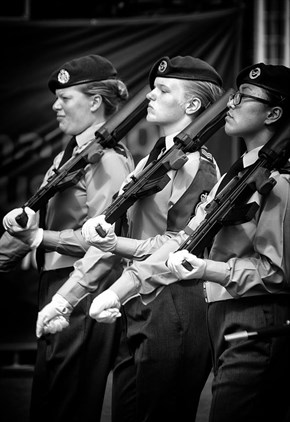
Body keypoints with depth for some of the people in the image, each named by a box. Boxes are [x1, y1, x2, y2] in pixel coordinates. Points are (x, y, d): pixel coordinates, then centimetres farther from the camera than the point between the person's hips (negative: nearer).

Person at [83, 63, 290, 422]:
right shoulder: (234, 175, 18)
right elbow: (185, 240, 12)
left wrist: (207, 270, -22)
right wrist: (119, 290, 4)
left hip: (256, 330, -9)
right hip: (224, 321, 9)